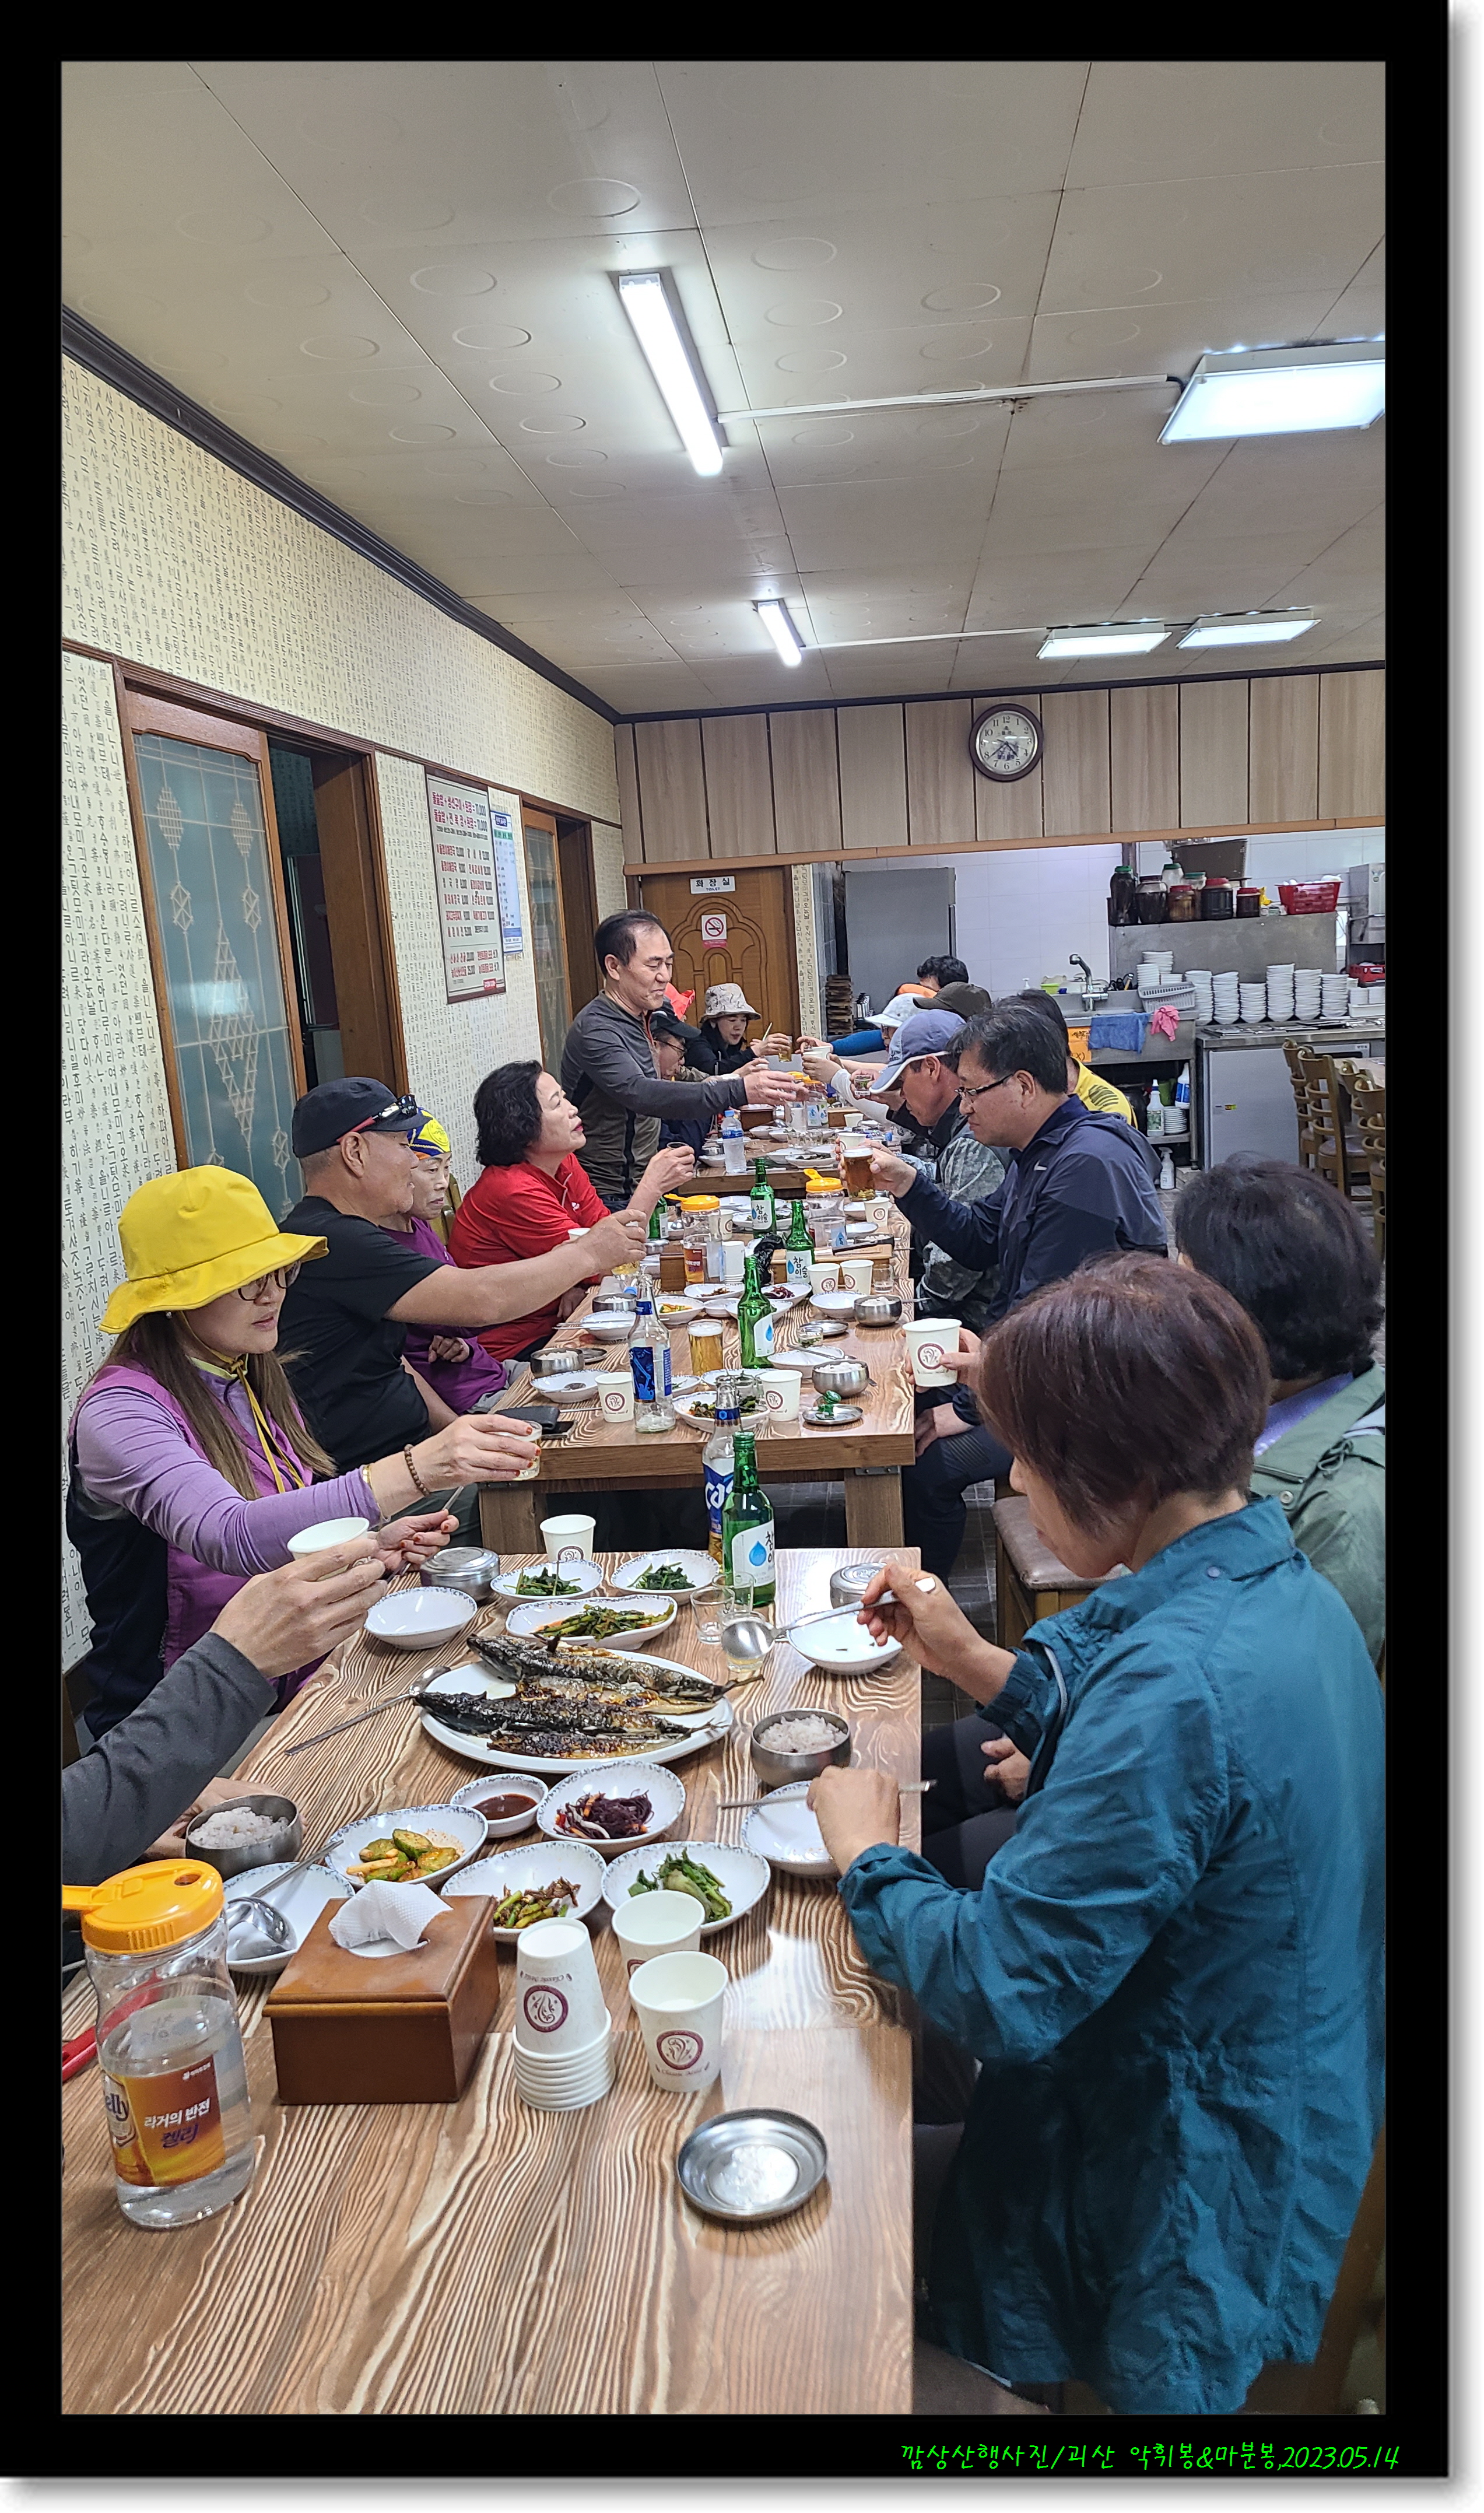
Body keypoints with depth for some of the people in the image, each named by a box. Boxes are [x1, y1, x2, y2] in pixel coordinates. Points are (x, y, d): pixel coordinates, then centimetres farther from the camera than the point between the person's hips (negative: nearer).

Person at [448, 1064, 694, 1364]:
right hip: (513, 1350, -8)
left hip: (551, 1325, 8)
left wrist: (578, 1286, -21)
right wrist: (651, 1186, -23)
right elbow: (602, 1266, -23)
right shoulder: (513, 1191, -24)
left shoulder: (564, 1164, 4)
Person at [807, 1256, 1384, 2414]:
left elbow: (998, 1990, -32)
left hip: (1176, 2179, -8)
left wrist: (869, 1854, -14)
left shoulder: (1181, 1682, -37)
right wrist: (973, 1658, 0)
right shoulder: (1283, 1585, -6)